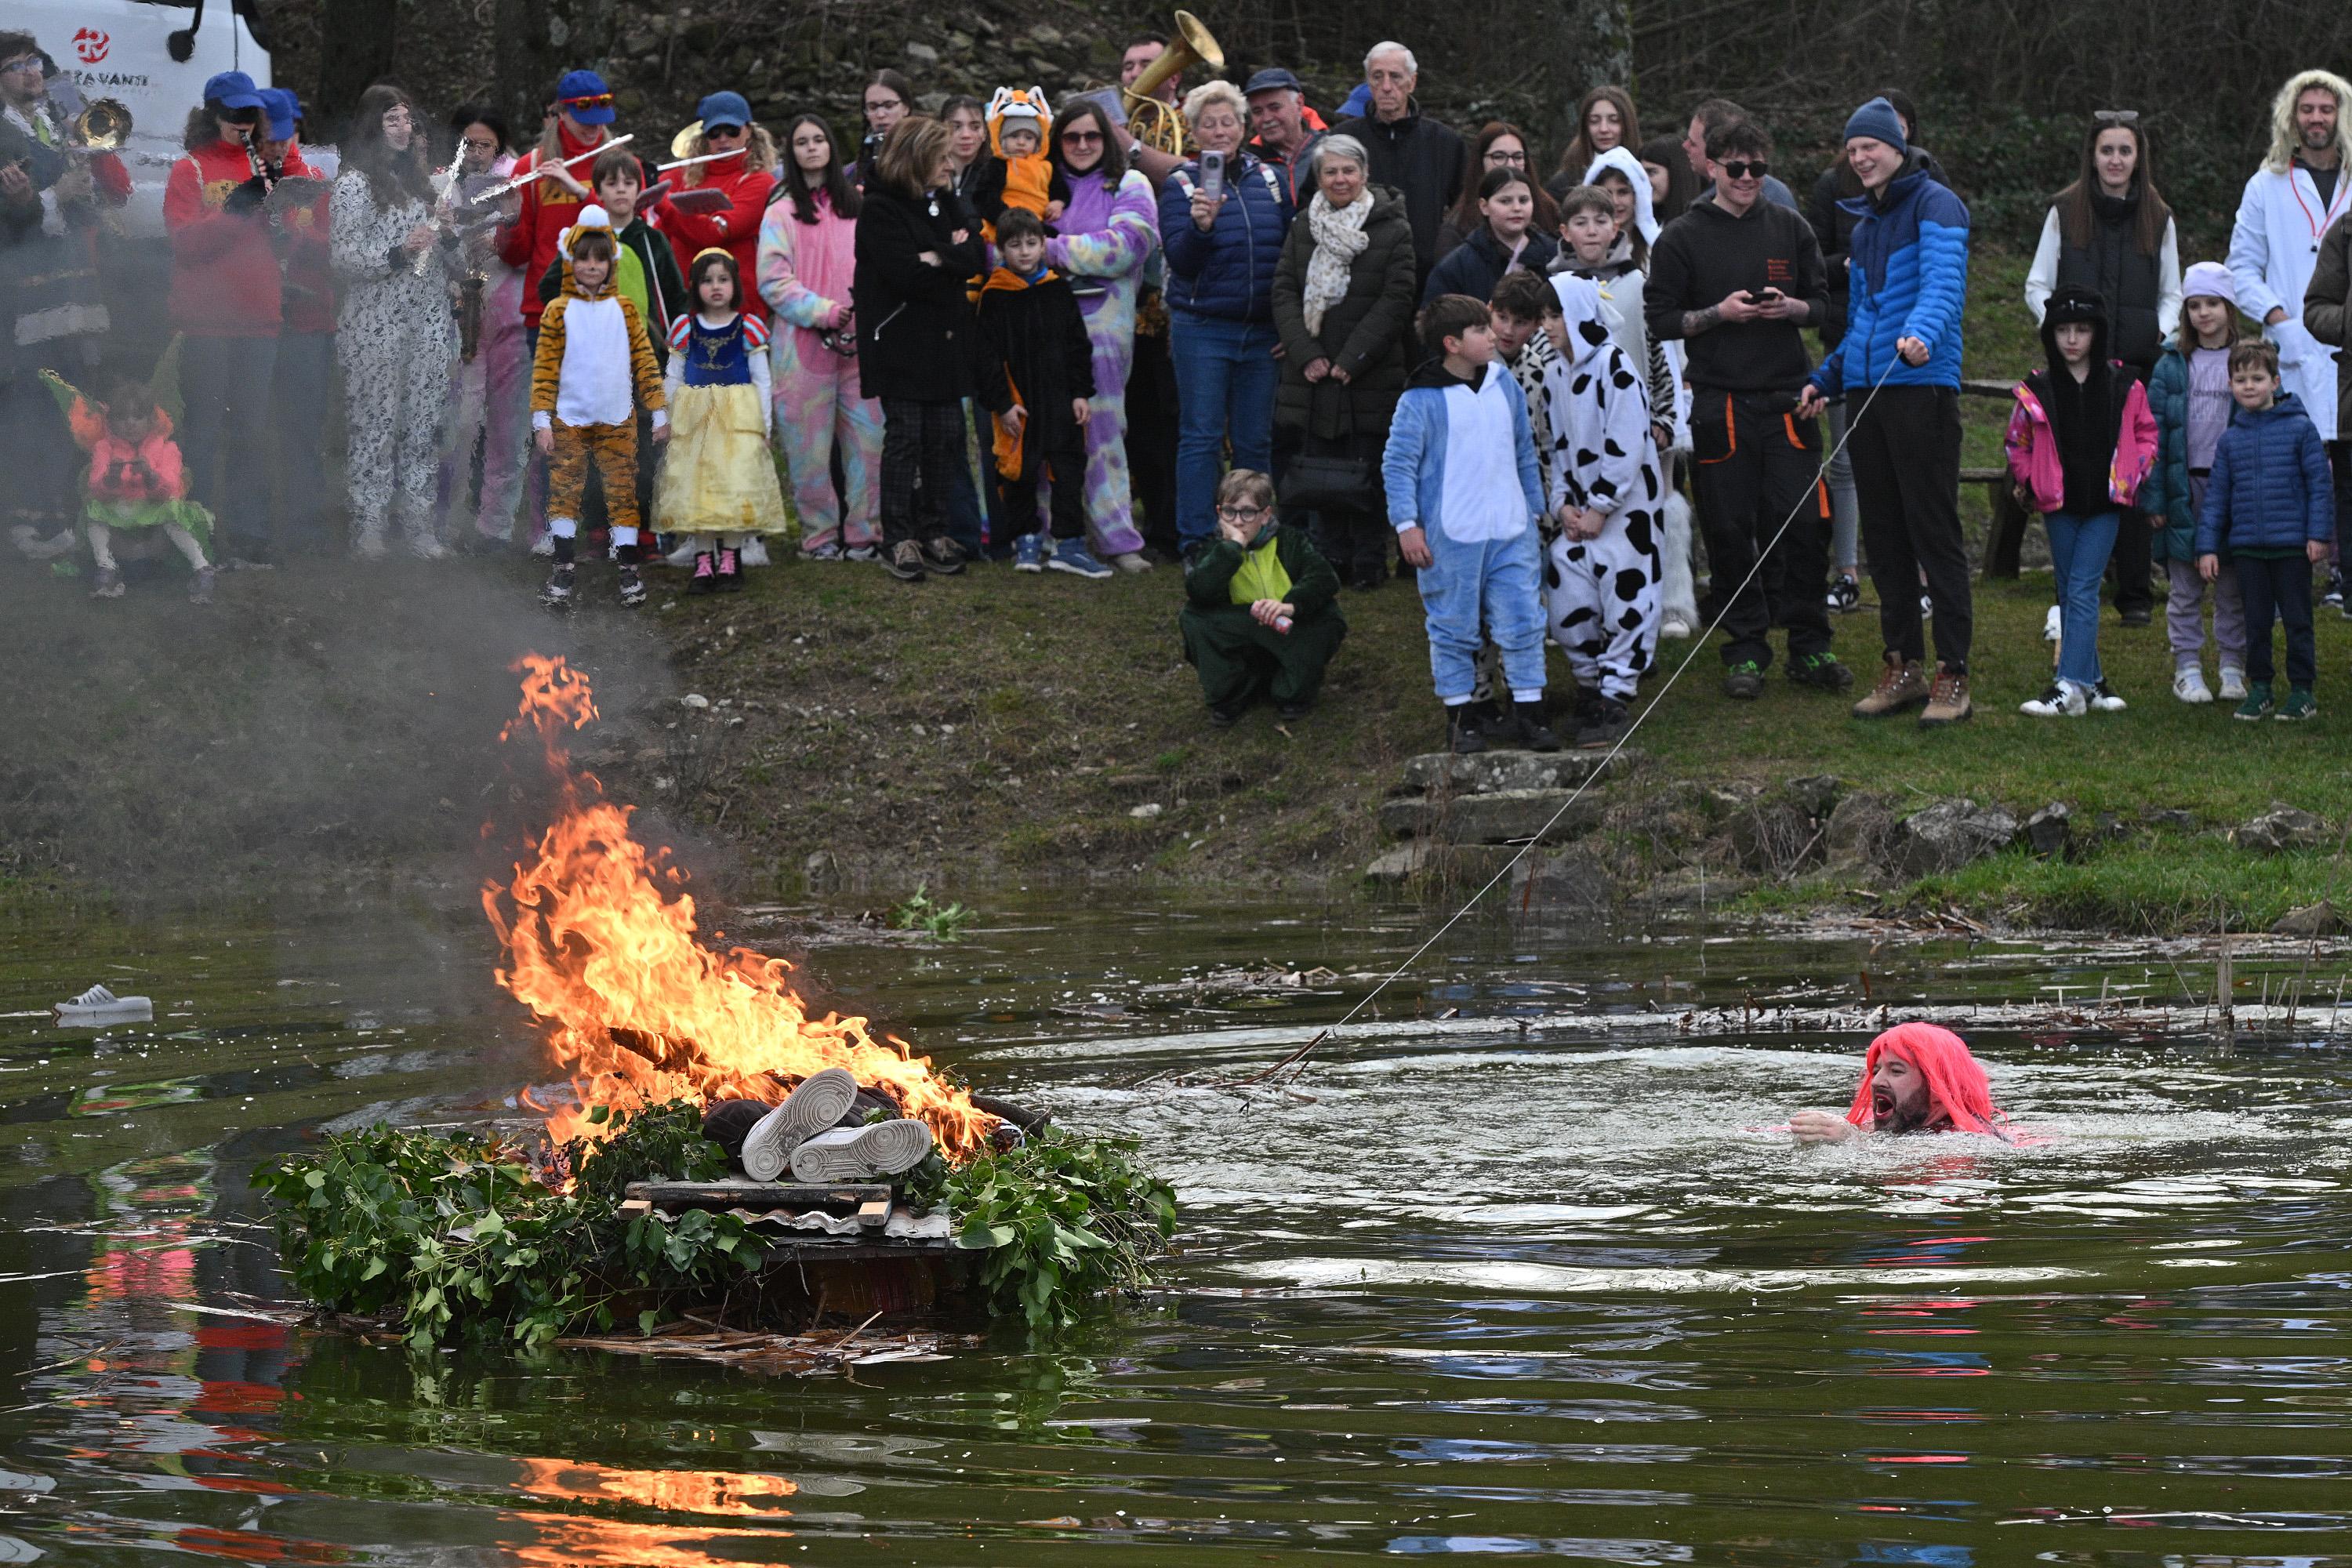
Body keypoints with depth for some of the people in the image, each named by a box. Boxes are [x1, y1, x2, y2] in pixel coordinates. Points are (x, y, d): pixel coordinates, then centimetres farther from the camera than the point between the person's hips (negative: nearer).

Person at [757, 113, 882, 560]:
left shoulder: (857, 205, 15)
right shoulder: (782, 212, 3)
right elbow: (773, 281, -5)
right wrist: (823, 311, -15)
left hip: (860, 339, 3)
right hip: (804, 341, -3)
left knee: (869, 438, -2)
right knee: (809, 443, -2)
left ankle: (863, 533, 5)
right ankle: (821, 534, 7)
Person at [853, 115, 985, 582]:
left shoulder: (946, 204, 14)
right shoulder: (879, 209, -9)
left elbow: (974, 257, 2)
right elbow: (906, 275, -19)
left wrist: (936, 258, -14)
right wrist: (954, 256, -8)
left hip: (945, 345, 6)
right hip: (902, 345, -6)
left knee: (945, 439, 5)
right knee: (904, 439, -4)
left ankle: (934, 532, 13)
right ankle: (898, 540, 0)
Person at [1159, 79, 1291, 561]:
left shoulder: (1268, 179, 9)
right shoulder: (1181, 185, 0)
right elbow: (1180, 262, -9)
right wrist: (1199, 227, -28)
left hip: (1263, 332, 3)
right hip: (1202, 329, -3)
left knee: (1256, 441, 6)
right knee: (1202, 438, -3)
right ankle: (1196, 541, 0)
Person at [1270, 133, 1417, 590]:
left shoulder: (1393, 230, -1)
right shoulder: (1303, 230, 11)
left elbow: (1396, 301, -6)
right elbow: (1284, 294, 7)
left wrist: (1353, 359, -12)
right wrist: (1306, 355, -7)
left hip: (1369, 377, -4)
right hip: (1314, 376, 4)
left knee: (1366, 470, -2)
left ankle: (1369, 561, 6)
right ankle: (1332, 557, 14)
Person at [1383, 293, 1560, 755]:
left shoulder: (1504, 385, 7)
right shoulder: (1421, 400, -10)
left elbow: (1525, 452, 18)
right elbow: (1397, 464, -8)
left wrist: (1534, 509, 20)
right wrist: (1407, 525, -12)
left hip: (1510, 534, 5)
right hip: (1449, 539, -4)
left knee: (1523, 622, 2)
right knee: (1454, 630, 5)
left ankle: (1528, 714, 10)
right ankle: (1459, 717, 15)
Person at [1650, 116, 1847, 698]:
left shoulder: (1790, 228, 10)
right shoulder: (1682, 239, 2)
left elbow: (1822, 301, 14)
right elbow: (1661, 319, 0)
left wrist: (1790, 308, -7)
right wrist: (1719, 312, -14)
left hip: (1788, 398, 2)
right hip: (1721, 403, -2)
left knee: (1803, 523, -1)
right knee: (1731, 530, 0)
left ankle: (1809, 649, 8)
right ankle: (1745, 651, 9)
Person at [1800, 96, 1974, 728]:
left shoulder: (1934, 205, -3)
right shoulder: (1864, 226, 23)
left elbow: (1943, 282, -20)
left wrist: (1921, 333, -39)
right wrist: (1824, 380, 27)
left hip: (1921, 386, -8)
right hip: (1867, 390, 8)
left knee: (1933, 531, -7)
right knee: (1883, 533, 7)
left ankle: (1952, 675, -5)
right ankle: (1903, 667, 13)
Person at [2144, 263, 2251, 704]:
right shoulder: (2173, 365, 3)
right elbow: (2154, 431, 1)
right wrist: (2154, 495, -5)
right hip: (2186, 488, 0)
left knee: (2233, 587, 6)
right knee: (2186, 588, 5)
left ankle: (2233, 667, 15)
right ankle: (2188, 668, 12)